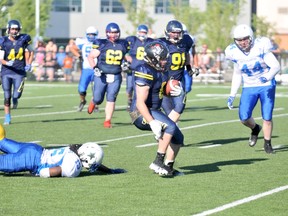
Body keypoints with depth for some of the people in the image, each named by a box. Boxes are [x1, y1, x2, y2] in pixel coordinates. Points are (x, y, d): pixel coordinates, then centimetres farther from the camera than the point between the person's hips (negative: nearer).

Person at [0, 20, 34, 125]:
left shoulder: (24, 39, -1)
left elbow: (30, 52, 14)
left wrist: (28, 64, 1)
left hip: (19, 72, 0)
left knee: (16, 95, -10)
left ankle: (15, 98, 29)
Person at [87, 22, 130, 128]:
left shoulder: (123, 45, 4)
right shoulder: (101, 44, -6)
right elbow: (90, 56, 0)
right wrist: (95, 68, -12)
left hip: (116, 77, 2)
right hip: (101, 76, -2)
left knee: (111, 99, -6)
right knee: (98, 99, 3)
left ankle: (107, 121, 2)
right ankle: (93, 102, 40)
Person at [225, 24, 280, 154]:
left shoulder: (260, 47, -17)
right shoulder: (235, 53, -5)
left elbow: (276, 66, -14)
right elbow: (237, 75, 8)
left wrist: (267, 77, -31)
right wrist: (232, 95, 6)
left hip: (266, 86, -3)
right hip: (249, 88, 3)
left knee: (267, 117, -3)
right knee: (244, 118, -10)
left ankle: (267, 143, 20)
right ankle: (255, 129, 24)